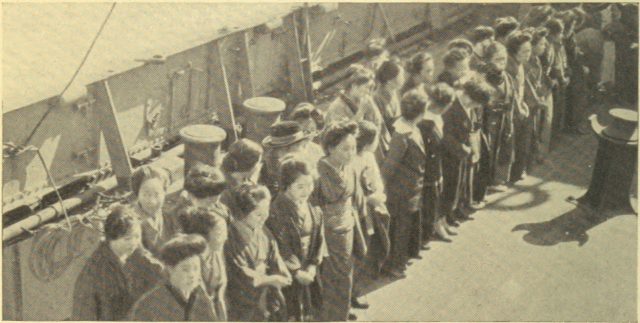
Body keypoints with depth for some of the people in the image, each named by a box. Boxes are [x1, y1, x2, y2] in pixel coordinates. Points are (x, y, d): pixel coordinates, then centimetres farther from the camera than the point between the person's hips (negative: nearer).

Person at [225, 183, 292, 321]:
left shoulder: (263, 232, 2)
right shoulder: (232, 236, -19)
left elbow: (274, 256, 3)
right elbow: (239, 272, -20)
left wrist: (283, 274, -17)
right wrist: (269, 279, -18)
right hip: (241, 299, -6)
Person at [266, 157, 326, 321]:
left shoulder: (313, 208, -2)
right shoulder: (277, 212, -21)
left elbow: (319, 237, 1)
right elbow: (281, 248, -19)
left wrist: (313, 265, -6)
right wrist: (297, 271, -14)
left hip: (310, 268, 6)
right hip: (288, 271, -5)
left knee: (309, 311, 18)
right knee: (292, 314, 5)